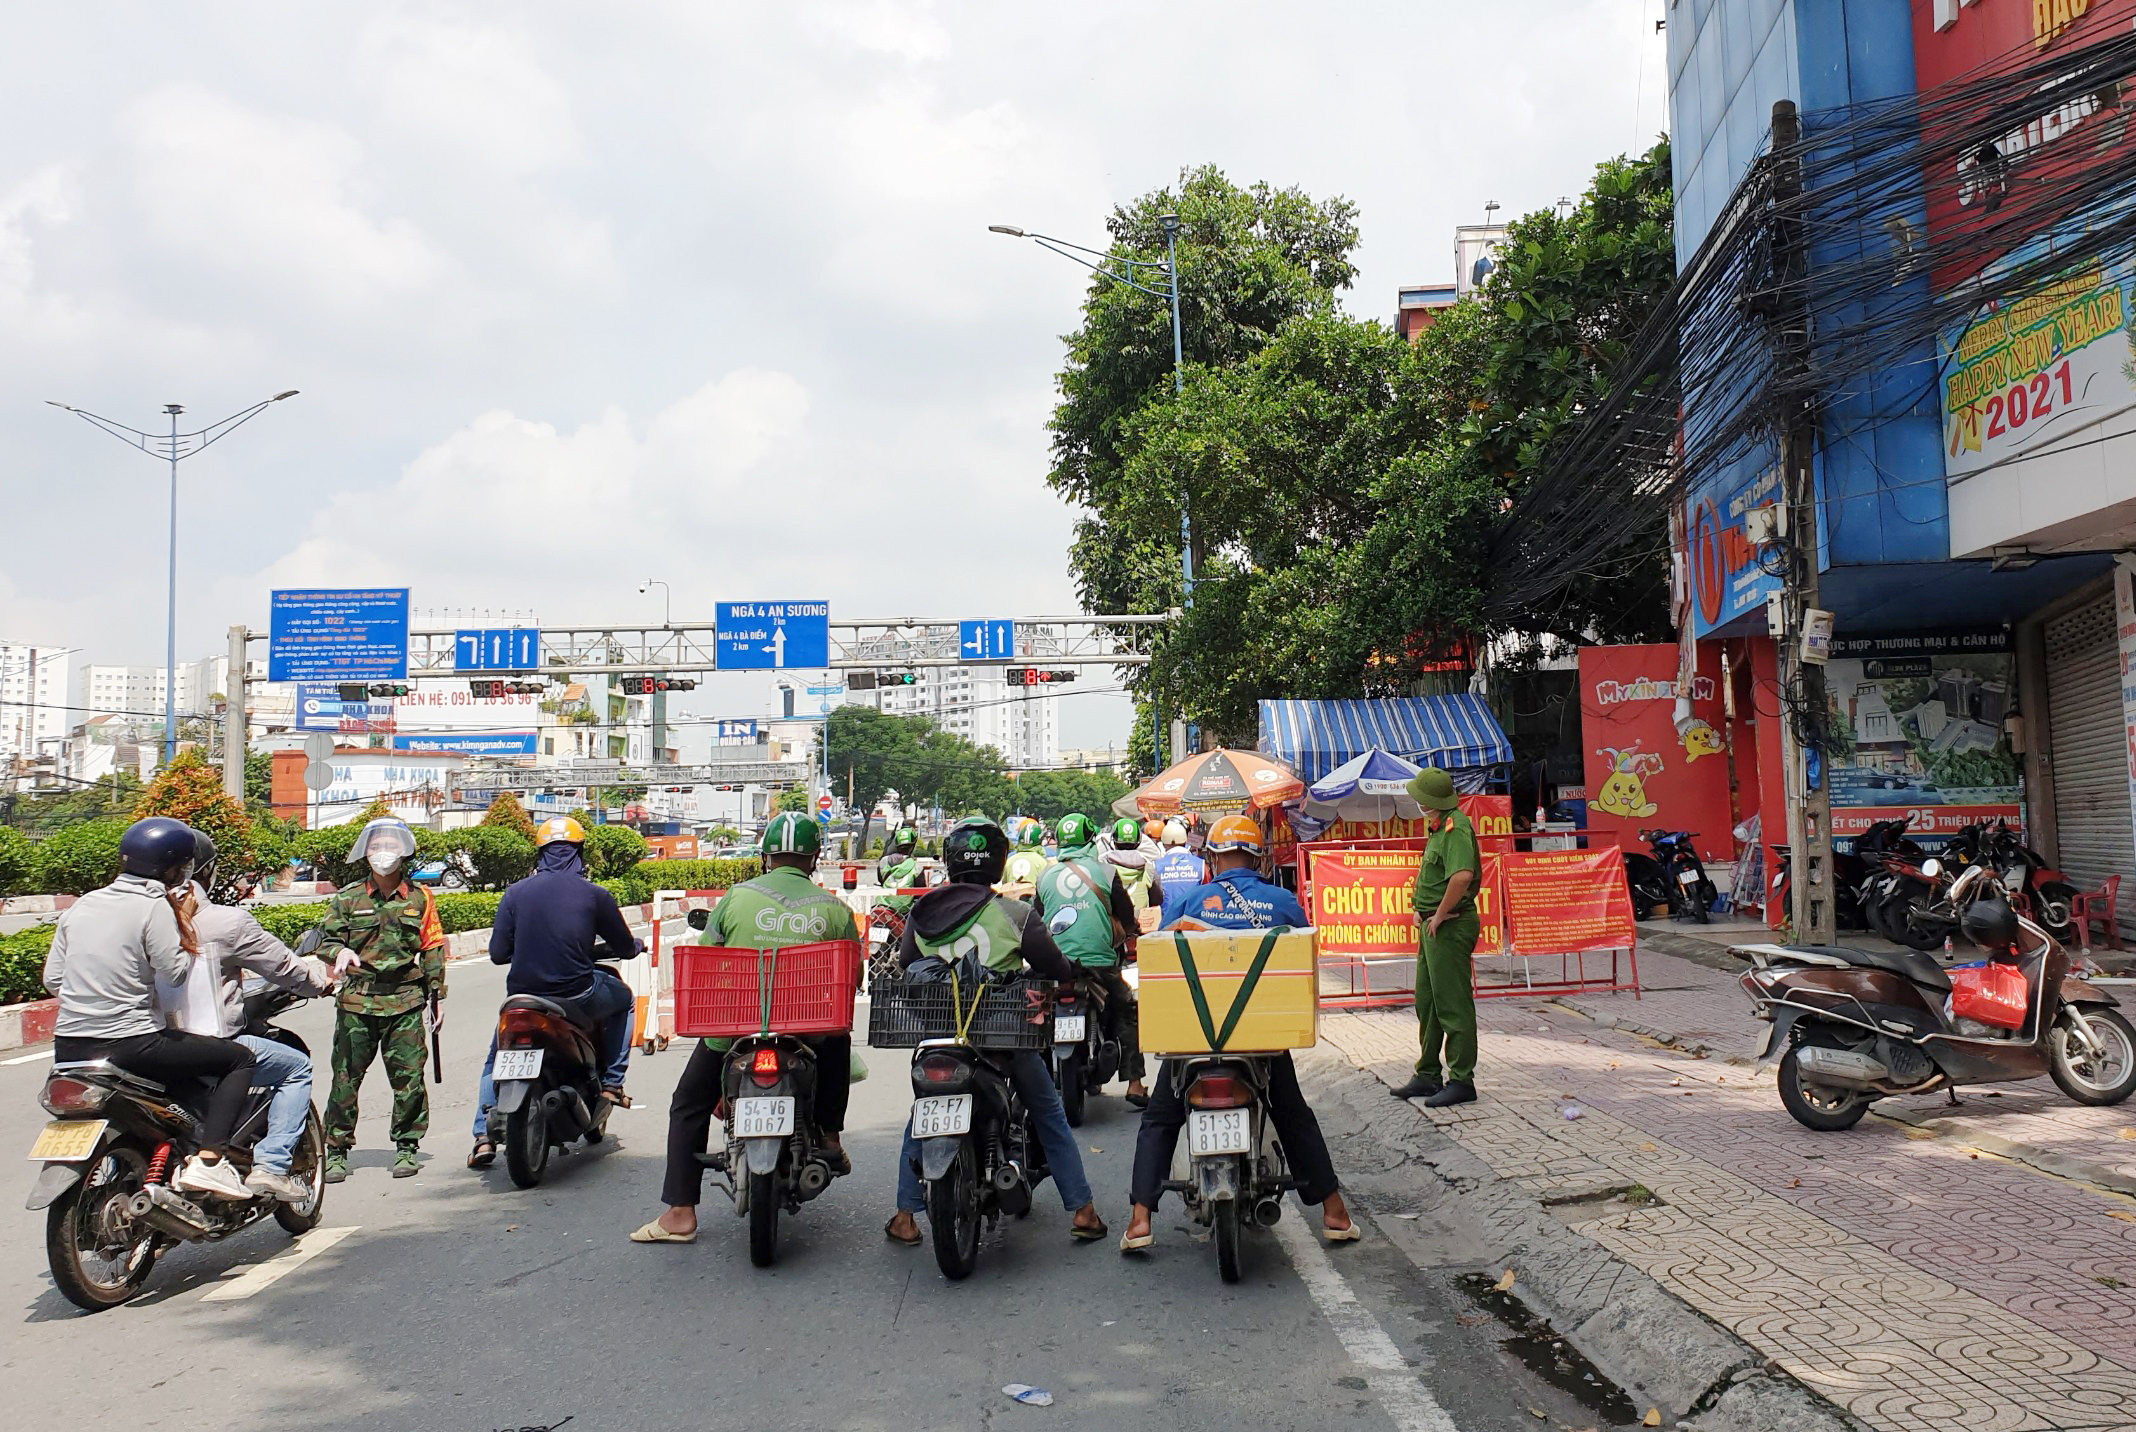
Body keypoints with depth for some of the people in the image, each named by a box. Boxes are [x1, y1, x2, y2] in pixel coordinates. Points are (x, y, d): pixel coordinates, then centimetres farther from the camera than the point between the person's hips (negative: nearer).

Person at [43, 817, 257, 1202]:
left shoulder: (82, 904, 10)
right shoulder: (154, 905, -10)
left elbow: (52, 979, 10)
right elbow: (174, 972, -12)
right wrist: (185, 927, 1)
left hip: (68, 1050, 8)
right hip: (128, 1046, -7)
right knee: (239, 1058, 1)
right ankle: (207, 1160, -12)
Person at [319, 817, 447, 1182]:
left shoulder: (419, 898, 9)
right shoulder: (348, 898, 8)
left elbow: (433, 947, 12)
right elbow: (327, 937, 9)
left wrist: (436, 996, 10)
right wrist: (340, 952, -16)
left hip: (405, 1001, 0)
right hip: (357, 1000, 0)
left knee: (409, 1077, 0)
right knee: (346, 1077, 0)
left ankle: (407, 1146, 13)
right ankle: (337, 1151, 12)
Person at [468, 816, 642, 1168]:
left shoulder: (515, 892, 2)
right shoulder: (594, 894, -4)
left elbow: (498, 953, 0)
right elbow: (625, 948, 6)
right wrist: (635, 944, 30)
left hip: (522, 995, 2)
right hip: (577, 997, -2)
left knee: (496, 1058, 29)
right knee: (624, 1000, 29)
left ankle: (484, 1136, 17)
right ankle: (611, 1083, 22)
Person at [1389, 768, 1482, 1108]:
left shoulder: (1456, 828, -18)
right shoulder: (1439, 827, 16)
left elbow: (1462, 876, -34)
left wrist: (1439, 915, -23)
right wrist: (1421, 908, 16)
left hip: (1449, 926, -11)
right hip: (1433, 926, 11)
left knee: (1453, 1004, -5)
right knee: (1427, 1002, 16)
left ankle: (1461, 1081, 3)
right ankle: (1428, 1076, 26)